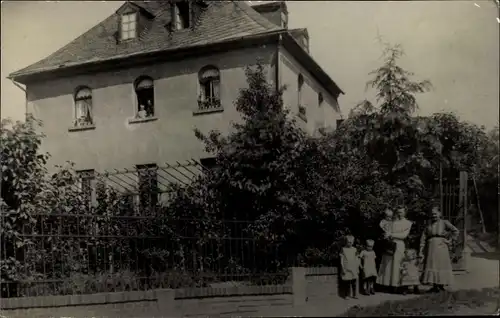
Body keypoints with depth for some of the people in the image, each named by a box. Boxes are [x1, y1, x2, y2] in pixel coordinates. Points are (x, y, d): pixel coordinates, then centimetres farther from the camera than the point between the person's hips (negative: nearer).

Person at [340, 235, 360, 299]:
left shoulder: (354, 249, 7)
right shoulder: (343, 249, -1)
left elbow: (357, 260, 11)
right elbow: (341, 260, -1)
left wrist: (358, 269, 8)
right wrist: (343, 269, -7)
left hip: (354, 269, 2)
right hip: (346, 268, -2)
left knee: (354, 282, 2)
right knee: (347, 282, -1)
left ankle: (354, 295, 13)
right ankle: (347, 295, 9)